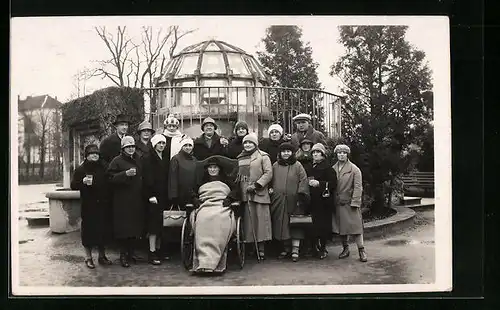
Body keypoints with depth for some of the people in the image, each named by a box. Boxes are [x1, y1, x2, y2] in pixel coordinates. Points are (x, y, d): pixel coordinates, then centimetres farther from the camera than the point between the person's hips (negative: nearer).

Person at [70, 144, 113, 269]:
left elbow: (108, 183, 16)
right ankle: (88, 257, 11)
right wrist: (83, 182, -21)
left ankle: (102, 256, 21)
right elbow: (73, 186, -3)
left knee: (103, 230, 7)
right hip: (88, 206, -3)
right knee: (89, 230, -1)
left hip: (102, 205, 4)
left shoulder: (103, 168, 11)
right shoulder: (80, 169, 1)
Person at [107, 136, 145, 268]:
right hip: (122, 200, -6)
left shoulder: (138, 160, 16)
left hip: (136, 200, 6)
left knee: (135, 227, 8)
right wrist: (126, 174, -24)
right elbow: (111, 178, -12)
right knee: (124, 228, -6)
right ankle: (123, 255, 2)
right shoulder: (117, 161, -3)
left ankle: (131, 253, 19)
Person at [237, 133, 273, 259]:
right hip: (244, 194, 5)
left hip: (259, 193, -4)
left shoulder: (263, 156, 2)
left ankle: (261, 248, 0)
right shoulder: (240, 158, 18)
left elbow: (268, 173, -6)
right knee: (247, 221, 2)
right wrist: (237, 186, 11)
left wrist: (256, 185, -13)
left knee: (260, 220, -5)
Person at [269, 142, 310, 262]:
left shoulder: (297, 166, 1)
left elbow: (303, 181, -4)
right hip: (278, 201, 3)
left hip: (293, 201, -3)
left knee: (295, 225, -3)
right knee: (281, 225, 5)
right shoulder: (275, 166, 11)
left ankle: (295, 249, 0)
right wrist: (270, 188, 2)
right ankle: (286, 248, 18)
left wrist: (301, 196, -11)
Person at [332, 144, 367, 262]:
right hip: (338, 203, 4)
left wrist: (354, 202, -15)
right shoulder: (333, 169, 8)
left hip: (350, 203, -4)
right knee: (341, 227, 10)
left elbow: (358, 187, -9)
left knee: (355, 226, -4)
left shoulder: (354, 169, -5)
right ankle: (345, 249, 23)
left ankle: (361, 250, 4)